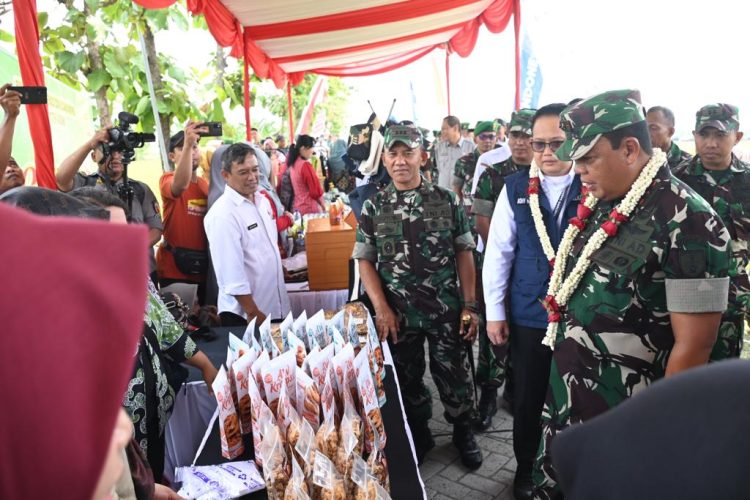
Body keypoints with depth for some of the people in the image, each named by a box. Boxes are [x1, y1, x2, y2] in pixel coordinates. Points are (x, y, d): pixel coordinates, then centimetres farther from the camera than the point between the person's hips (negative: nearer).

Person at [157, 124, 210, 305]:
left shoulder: (206, 184, 11)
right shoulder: (167, 179, -7)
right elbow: (180, 185, -33)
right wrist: (187, 143, -40)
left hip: (204, 268, 6)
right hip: (175, 269, -5)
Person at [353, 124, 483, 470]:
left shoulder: (446, 201, -2)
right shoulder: (373, 208, -1)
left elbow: (464, 253, 0)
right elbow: (365, 260, 0)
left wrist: (469, 306, -4)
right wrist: (382, 309, -9)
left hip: (446, 310, 0)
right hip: (398, 314, 1)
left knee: (454, 375, 12)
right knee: (407, 378, 16)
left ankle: (463, 432, 37)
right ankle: (419, 436, 39)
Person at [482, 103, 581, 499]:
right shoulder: (516, 188, -3)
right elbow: (498, 252, -1)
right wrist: (494, 312, -1)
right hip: (529, 314, 1)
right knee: (528, 397, 16)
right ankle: (526, 466, 39)